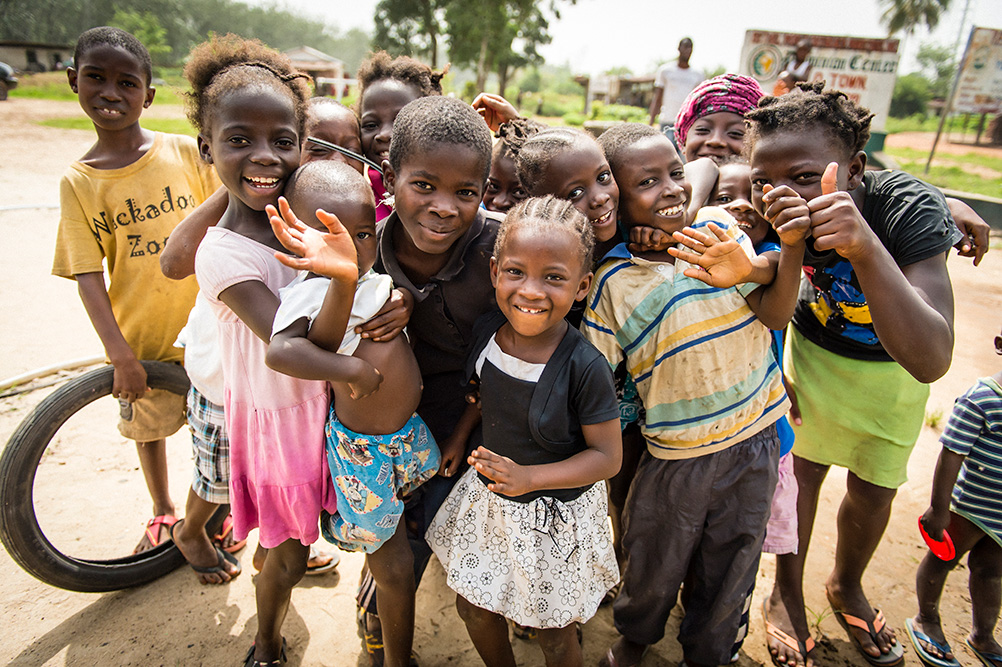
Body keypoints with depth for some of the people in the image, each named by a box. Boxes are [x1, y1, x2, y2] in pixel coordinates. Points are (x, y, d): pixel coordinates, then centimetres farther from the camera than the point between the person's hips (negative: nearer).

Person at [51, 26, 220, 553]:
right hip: (141, 335, 1)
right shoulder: (78, 181, -6)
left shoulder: (185, 152, -7)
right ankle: (162, 513, 46)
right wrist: (118, 353, -16)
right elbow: (88, 274, -10)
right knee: (148, 425, 20)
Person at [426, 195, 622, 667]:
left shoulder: (585, 367, -27)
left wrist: (530, 477, -26)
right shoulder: (486, 331, -13)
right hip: (488, 497, 5)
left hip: (557, 514, -5)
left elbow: (607, 456, -19)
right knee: (472, 606, 23)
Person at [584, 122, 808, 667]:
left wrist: (791, 245, -24)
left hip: (756, 441, 3)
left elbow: (774, 313, -9)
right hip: (675, 456, -2)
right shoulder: (613, 281, -13)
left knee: (729, 569, 22)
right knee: (654, 567, 19)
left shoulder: (720, 226, -6)